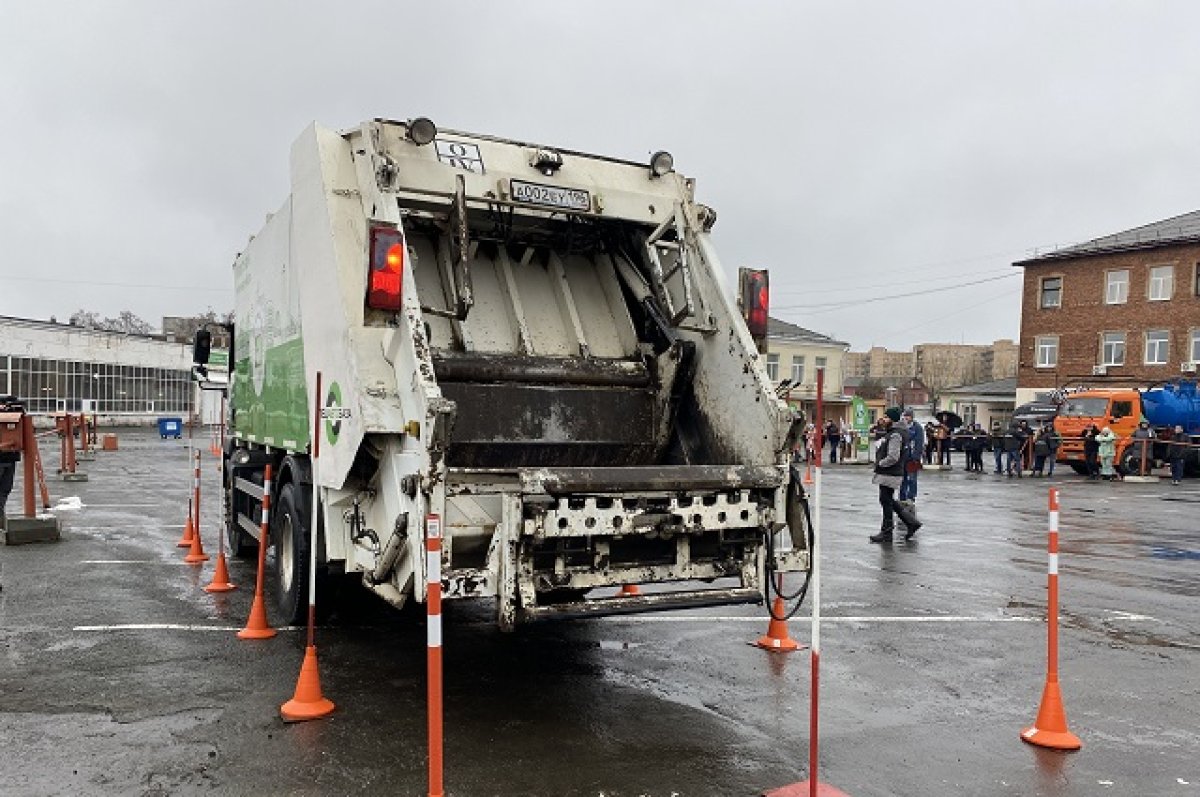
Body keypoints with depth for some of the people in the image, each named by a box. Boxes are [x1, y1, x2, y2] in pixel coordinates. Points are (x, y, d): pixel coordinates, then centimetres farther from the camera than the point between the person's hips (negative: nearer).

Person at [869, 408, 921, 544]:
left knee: (887, 502, -1)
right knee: (890, 501, 17)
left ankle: (886, 533, 8)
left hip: (890, 474, -10)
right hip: (886, 473, 10)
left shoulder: (895, 435, -18)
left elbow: (893, 458, -23)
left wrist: (879, 464, -13)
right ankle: (911, 522, 24)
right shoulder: (889, 433, 13)